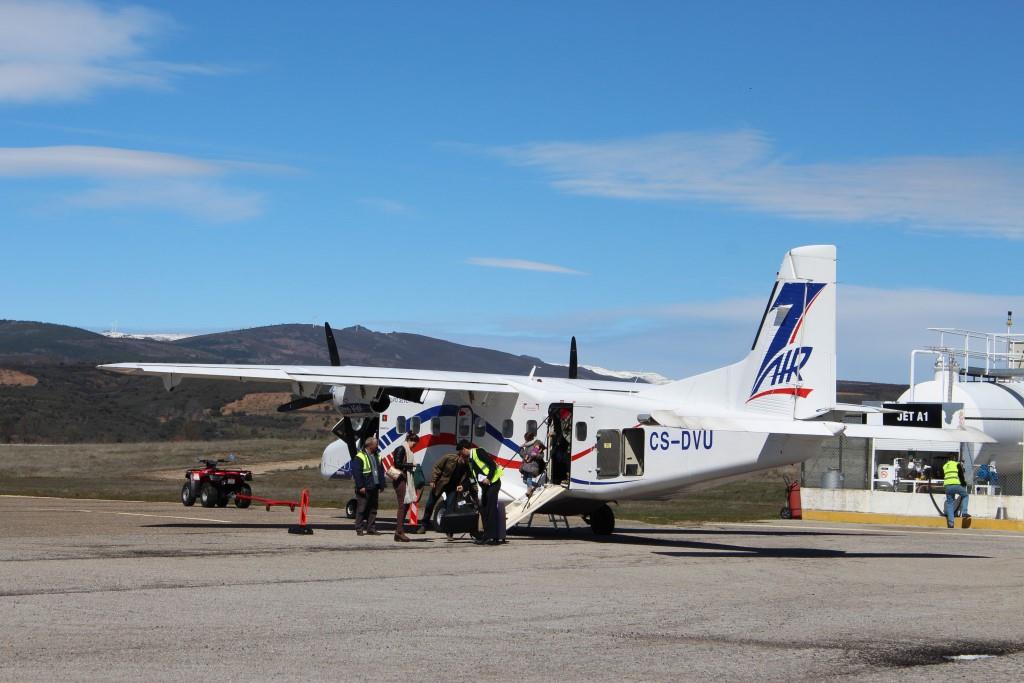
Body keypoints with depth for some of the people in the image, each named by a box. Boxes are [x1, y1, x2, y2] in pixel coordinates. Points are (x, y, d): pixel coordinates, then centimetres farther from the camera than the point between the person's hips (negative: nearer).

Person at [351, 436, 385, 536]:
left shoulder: (377, 457, 16)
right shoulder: (360, 457, -8)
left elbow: (381, 472, 18)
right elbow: (356, 473, -13)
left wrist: (381, 486, 11)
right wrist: (360, 486, -17)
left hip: (374, 489, 7)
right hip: (364, 489, -7)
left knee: (373, 509, 9)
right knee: (361, 509, -3)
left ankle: (371, 528, 15)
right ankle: (359, 529, 1)